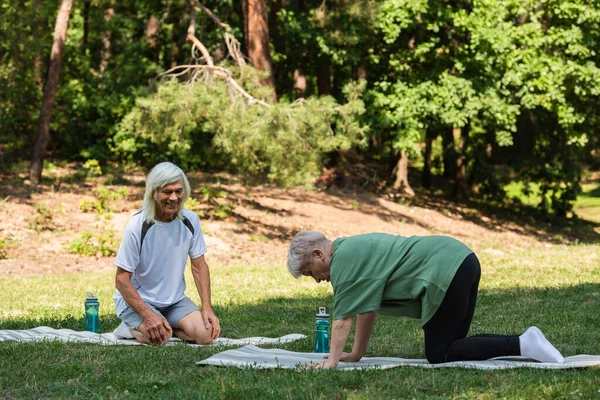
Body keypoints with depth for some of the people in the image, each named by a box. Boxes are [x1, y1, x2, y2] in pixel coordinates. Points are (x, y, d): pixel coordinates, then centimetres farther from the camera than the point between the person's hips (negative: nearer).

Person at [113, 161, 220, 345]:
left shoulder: (190, 221, -7)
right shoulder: (137, 226, -21)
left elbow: (199, 266, 4)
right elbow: (122, 279, -18)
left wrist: (207, 307, -8)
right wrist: (148, 315, -28)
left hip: (174, 300, 5)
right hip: (137, 299, -5)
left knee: (205, 334, -17)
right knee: (159, 337, -31)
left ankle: (165, 325, 10)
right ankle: (132, 327, 2)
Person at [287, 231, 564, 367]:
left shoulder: (344, 259, -5)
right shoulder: (354, 249, 24)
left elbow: (343, 318, -9)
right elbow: (367, 309, 28)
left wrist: (331, 363, -7)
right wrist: (356, 354, 27)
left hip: (446, 272, -10)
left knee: (439, 355, -4)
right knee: (451, 346, 14)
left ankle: (522, 345, -12)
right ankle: (525, 343, 7)